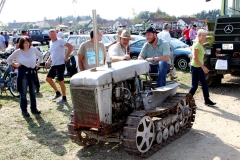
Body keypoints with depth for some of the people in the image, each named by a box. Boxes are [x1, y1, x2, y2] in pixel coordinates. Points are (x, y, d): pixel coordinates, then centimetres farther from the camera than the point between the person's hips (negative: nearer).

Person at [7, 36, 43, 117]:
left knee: (32, 92, 12)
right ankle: (24, 110, 11)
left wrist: (38, 63, 8)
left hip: (32, 72, 3)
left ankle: (33, 108, 23)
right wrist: (15, 65, -2)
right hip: (23, 73, -3)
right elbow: (9, 60, 6)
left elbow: (41, 55, 17)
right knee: (23, 93, 2)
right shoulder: (18, 52, -6)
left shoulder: (33, 49, 0)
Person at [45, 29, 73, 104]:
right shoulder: (50, 43, 15)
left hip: (60, 64, -8)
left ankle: (64, 98, 9)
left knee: (60, 81, -4)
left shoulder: (60, 41, -10)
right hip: (53, 65, 8)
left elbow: (70, 46, -17)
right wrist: (48, 60, 12)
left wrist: (66, 56, -17)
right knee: (48, 78, 10)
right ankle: (57, 93, 25)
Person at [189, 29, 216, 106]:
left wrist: (203, 67, 17)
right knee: (195, 85, -2)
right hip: (195, 67, -9)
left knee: (204, 84, 12)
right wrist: (203, 67, -23)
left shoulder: (201, 45, 12)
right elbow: (195, 58, -22)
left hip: (200, 67, 9)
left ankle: (207, 100, 21)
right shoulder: (197, 45, -17)